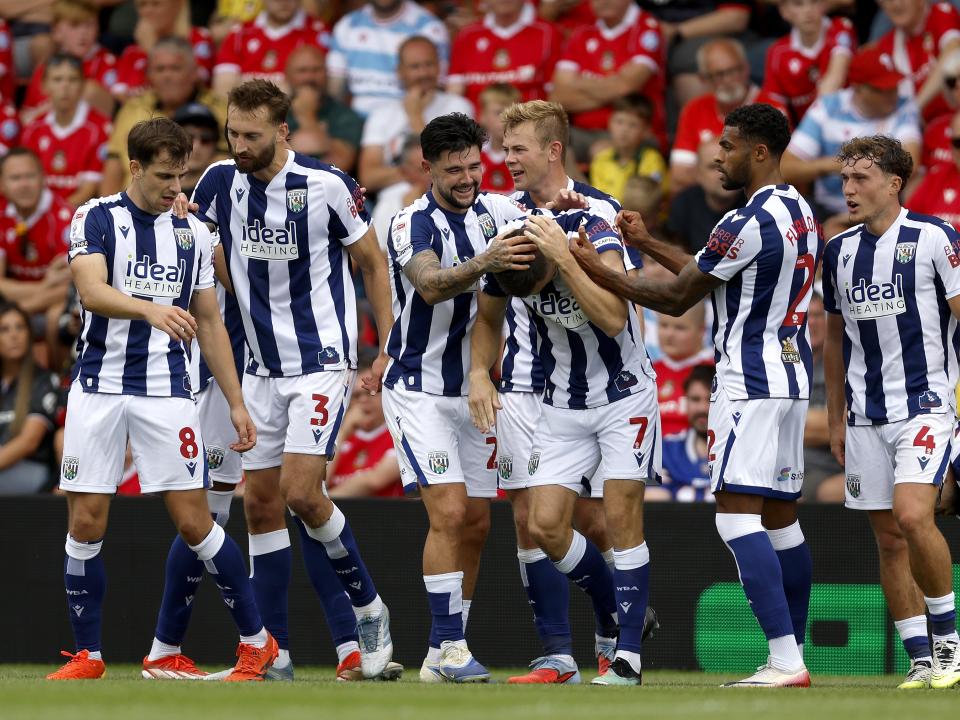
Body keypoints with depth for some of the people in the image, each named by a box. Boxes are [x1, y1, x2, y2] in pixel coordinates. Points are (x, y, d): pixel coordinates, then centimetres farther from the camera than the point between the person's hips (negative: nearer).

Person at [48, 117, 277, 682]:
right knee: (86, 524, -1)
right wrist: (150, 309, -39)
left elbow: (210, 324, 15)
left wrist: (236, 402, 10)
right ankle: (87, 655, 10)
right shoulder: (96, 219, -2)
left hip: (166, 391, 1)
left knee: (195, 523, -4)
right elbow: (92, 291, -20)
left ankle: (257, 642, 5)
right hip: (99, 386, -1)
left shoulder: (194, 233, 9)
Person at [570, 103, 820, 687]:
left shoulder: (749, 222, -18)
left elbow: (677, 298, -10)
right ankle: (793, 656, 16)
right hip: (793, 374, 10)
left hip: (751, 383, -10)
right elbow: (711, 273, 22)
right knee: (780, 517, 13)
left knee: (737, 513, -12)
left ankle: (785, 661, -20)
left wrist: (600, 272, -2)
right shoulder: (800, 212, 13)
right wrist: (647, 243, 25)